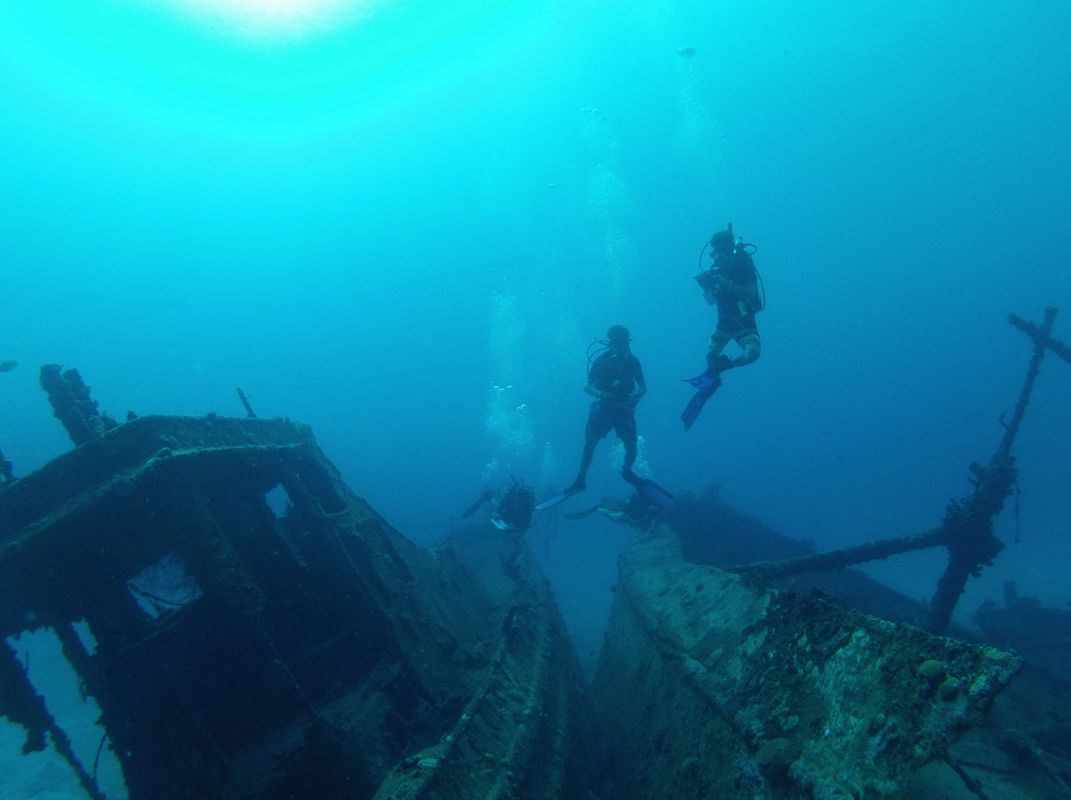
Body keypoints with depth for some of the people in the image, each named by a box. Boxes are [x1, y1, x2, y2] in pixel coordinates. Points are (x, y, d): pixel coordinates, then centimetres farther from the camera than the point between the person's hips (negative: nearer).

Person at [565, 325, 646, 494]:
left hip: (624, 409, 1)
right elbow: (587, 386, -9)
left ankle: (627, 472, 25)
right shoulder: (601, 360, -10)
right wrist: (601, 394, -29)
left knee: (631, 445, -6)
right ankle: (580, 480, 9)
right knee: (589, 444, -4)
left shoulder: (633, 361, -5)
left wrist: (637, 395, -19)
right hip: (602, 408, -1)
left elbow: (643, 387, 4)